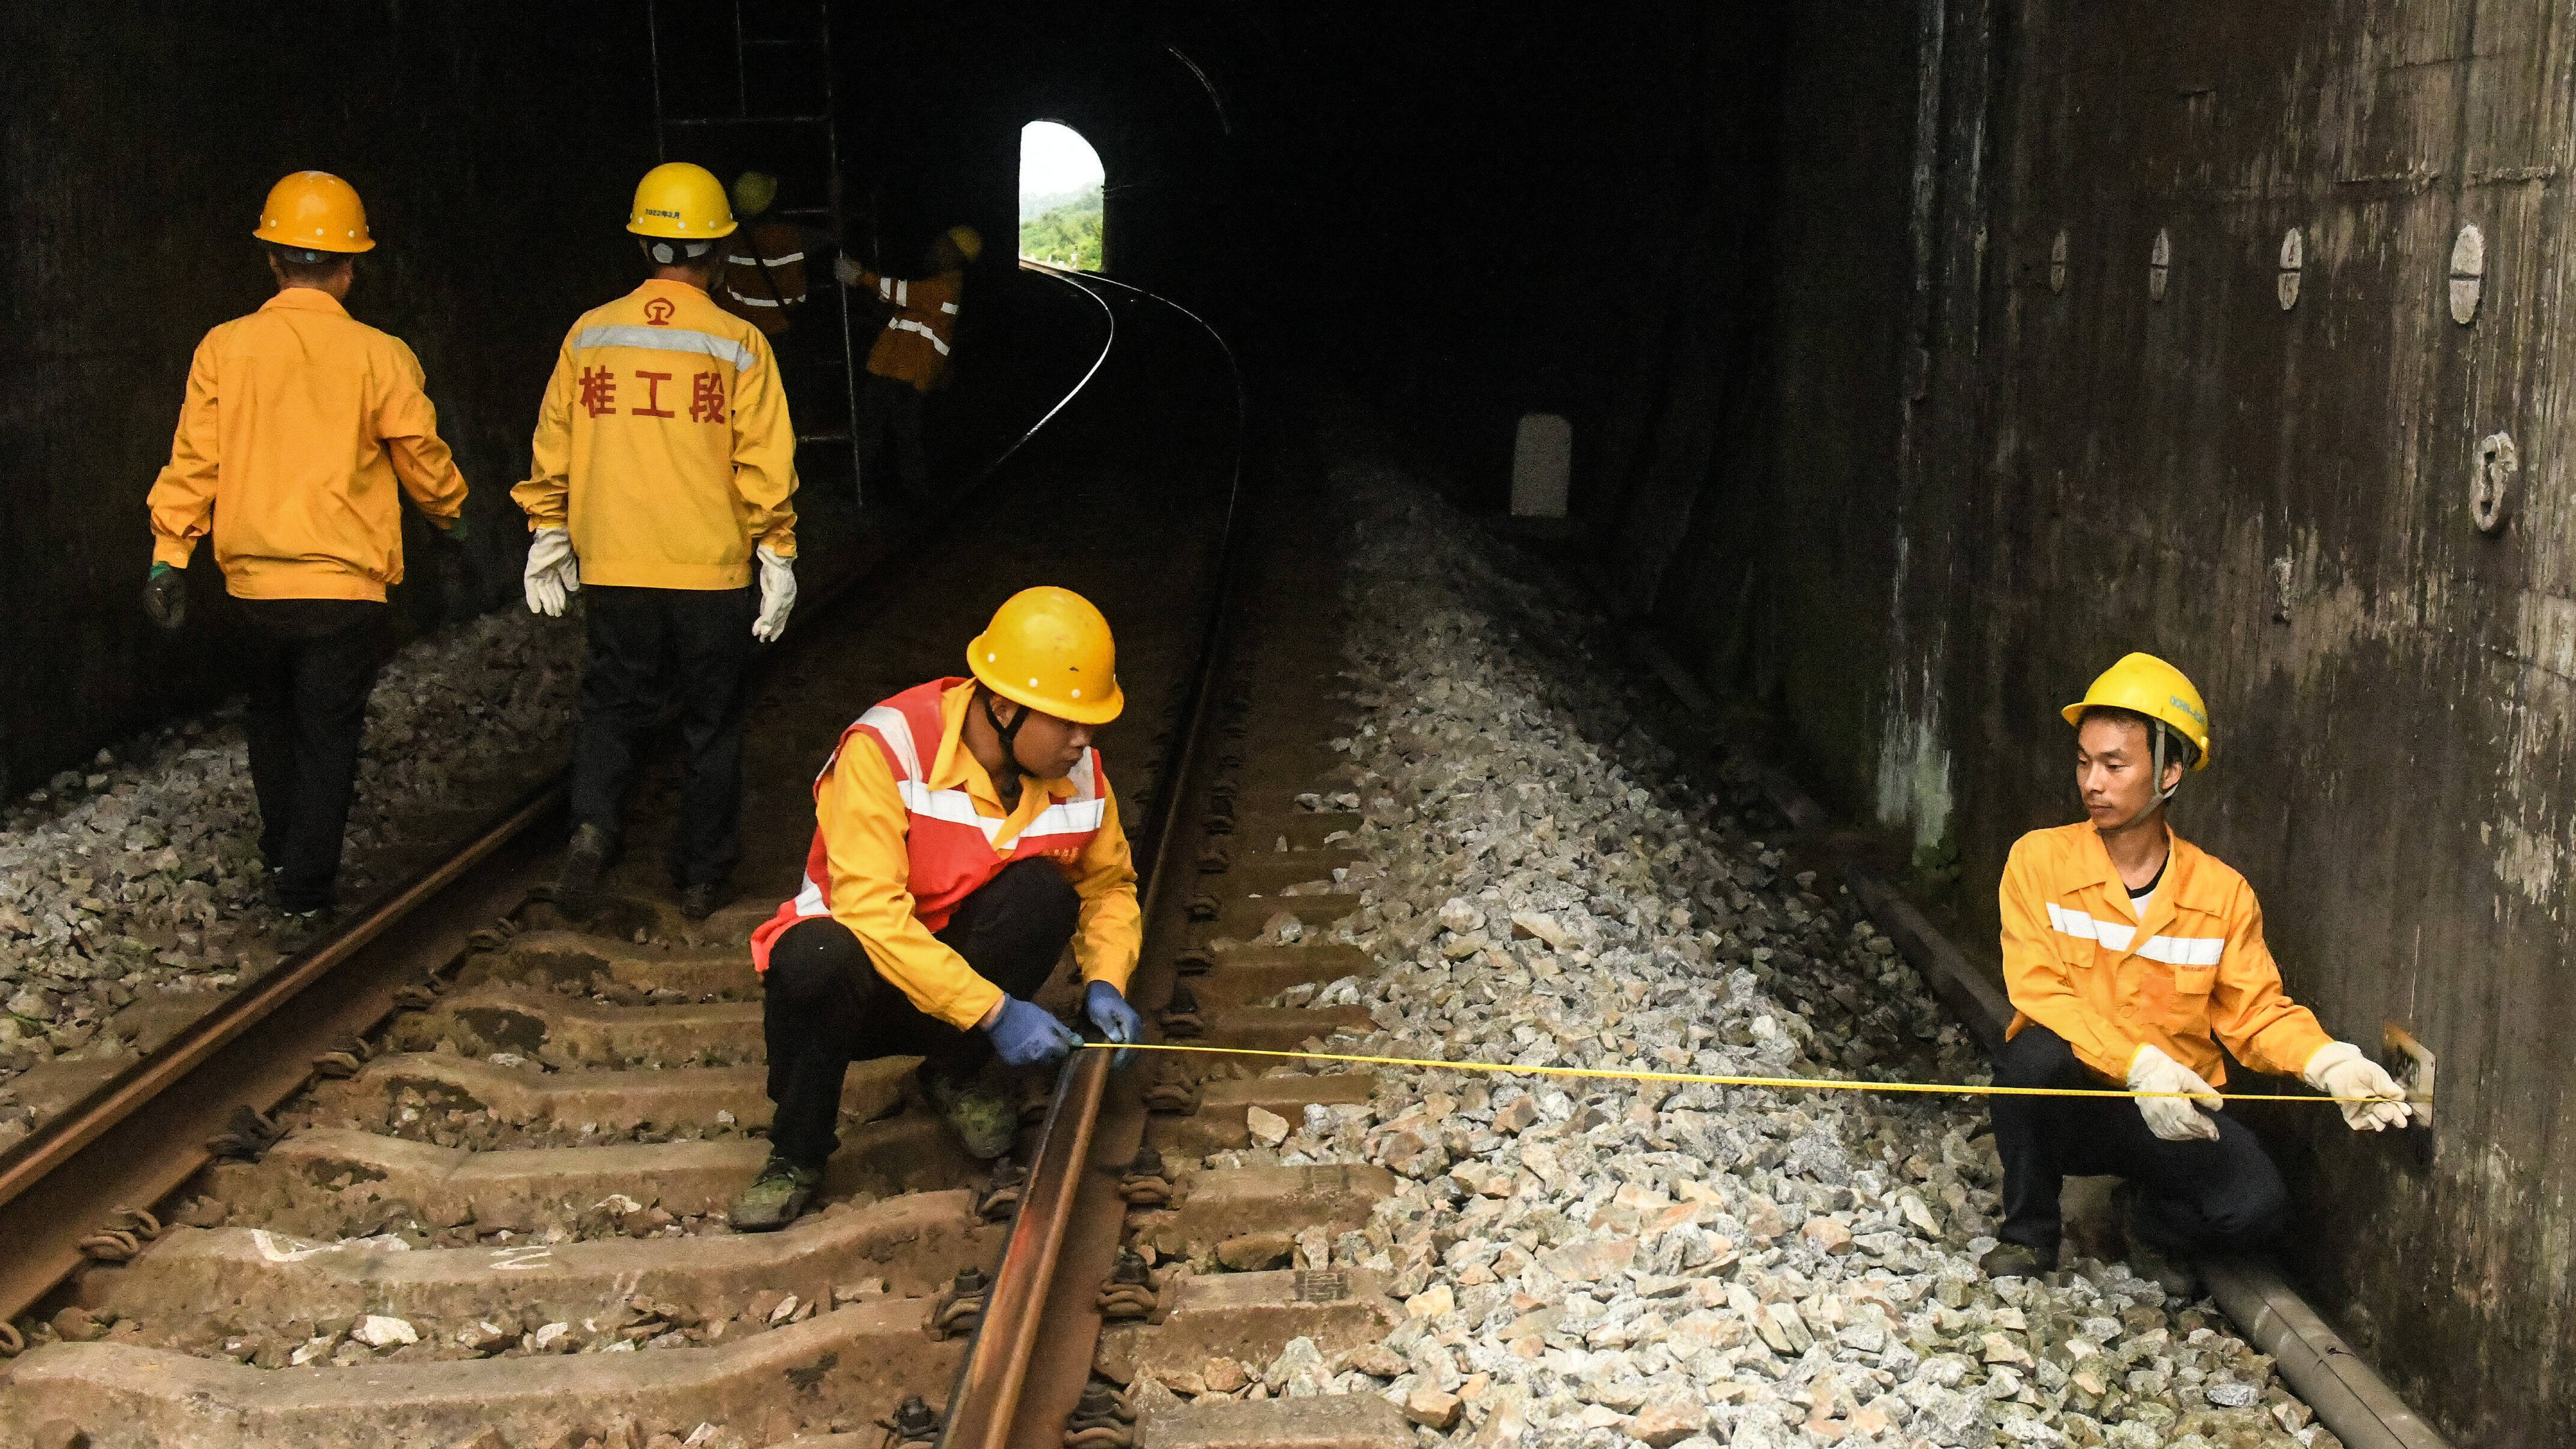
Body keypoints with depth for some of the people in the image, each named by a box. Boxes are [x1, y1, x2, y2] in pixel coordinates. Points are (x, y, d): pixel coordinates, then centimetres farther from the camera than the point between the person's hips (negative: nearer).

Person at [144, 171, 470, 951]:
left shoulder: (224, 347, -4)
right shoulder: (378, 357, -9)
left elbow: (192, 460, -2)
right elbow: (422, 459, 2)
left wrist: (169, 555, 5)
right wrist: (451, 514, 21)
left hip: (253, 582, 3)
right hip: (346, 583, -2)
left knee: (271, 718, 24)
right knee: (328, 739, 4)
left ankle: (282, 857, 34)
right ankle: (303, 900, 3)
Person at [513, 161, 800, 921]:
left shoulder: (589, 335, 0)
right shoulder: (738, 344, -7)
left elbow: (554, 445, 6)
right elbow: (765, 463, -7)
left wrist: (548, 534, 18)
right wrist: (777, 558, 1)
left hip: (612, 568, 2)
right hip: (712, 571, -2)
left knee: (611, 706, 16)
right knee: (712, 723, 12)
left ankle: (593, 824, -9)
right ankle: (702, 878, 18)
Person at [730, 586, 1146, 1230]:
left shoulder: (1077, 770, -9)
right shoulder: (887, 747, -25)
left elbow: (1108, 885, 7)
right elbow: (869, 906, -33)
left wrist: (1105, 982, -13)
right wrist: (992, 1010, -36)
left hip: (967, 962, 4)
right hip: (867, 980, -4)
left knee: (1043, 891, -26)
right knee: (815, 958, -39)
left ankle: (958, 1076, -2)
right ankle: (797, 1154, -12)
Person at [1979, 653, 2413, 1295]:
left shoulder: (2222, 893, -1)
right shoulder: (2040, 859, -8)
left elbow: (2257, 1013, -1)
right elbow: (2039, 992, -17)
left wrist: (2329, 1062, -23)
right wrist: (2140, 1065, -31)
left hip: (2172, 1114, 1)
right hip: (2067, 1101, -1)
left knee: (2256, 1205, -27)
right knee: (2037, 1055, -36)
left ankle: (2155, 1223, 12)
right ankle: (2029, 1234, -8)